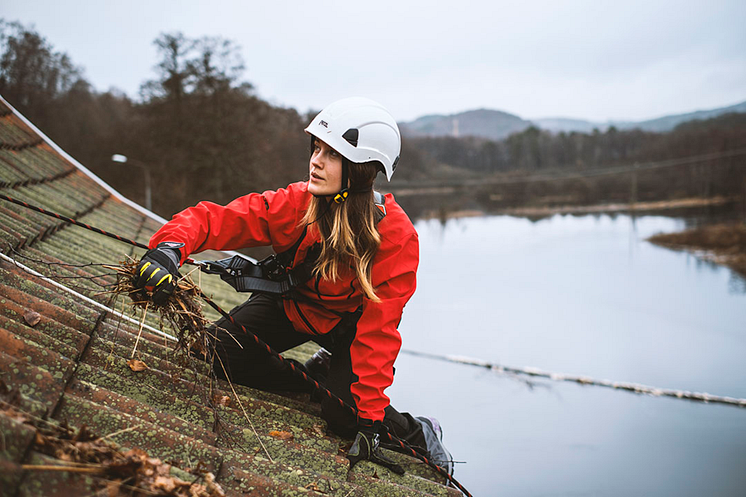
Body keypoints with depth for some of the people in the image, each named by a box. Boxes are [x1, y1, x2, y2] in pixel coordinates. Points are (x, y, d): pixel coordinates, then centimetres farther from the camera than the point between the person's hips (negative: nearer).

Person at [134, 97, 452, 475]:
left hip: (349, 323, -3)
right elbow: (214, 218, -28)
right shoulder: (295, 203, -27)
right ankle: (315, 377, 10)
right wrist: (171, 245, -51)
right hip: (291, 305, 4)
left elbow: (377, 330, -31)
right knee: (219, 356, -13)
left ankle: (419, 433, 9)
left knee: (342, 415, -23)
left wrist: (368, 419, -32)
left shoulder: (396, 238, -33)